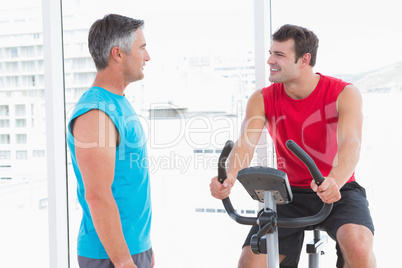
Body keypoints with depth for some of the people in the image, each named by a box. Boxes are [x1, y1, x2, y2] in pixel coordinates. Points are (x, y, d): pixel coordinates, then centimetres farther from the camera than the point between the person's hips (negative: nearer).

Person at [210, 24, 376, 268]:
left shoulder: (344, 94, -12)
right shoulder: (262, 100, -4)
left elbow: (351, 143, -27)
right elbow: (245, 143, -18)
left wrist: (334, 182, -49)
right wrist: (229, 177, -41)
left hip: (337, 191, -2)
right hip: (289, 193, 2)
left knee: (359, 247, -32)